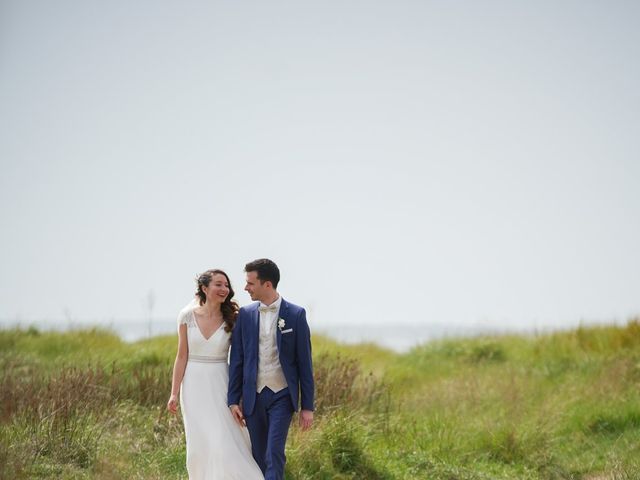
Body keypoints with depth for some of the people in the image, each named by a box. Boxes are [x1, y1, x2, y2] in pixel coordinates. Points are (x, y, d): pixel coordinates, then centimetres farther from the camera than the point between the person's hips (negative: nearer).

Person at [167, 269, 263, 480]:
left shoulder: (232, 319, -3)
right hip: (194, 385, 1)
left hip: (220, 386, 0)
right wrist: (174, 393, 0)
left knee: (226, 443, -7)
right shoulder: (188, 316, -3)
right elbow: (182, 356, 1)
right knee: (200, 443, 6)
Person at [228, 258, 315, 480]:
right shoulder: (245, 315, 4)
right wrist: (233, 400, 2)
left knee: (274, 453, -14)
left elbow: (304, 362, -2)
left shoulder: (295, 314, -4)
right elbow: (237, 359, 7)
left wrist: (307, 406, -4)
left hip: (282, 396, -3)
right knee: (258, 457, 7)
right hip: (254, 396, 3)